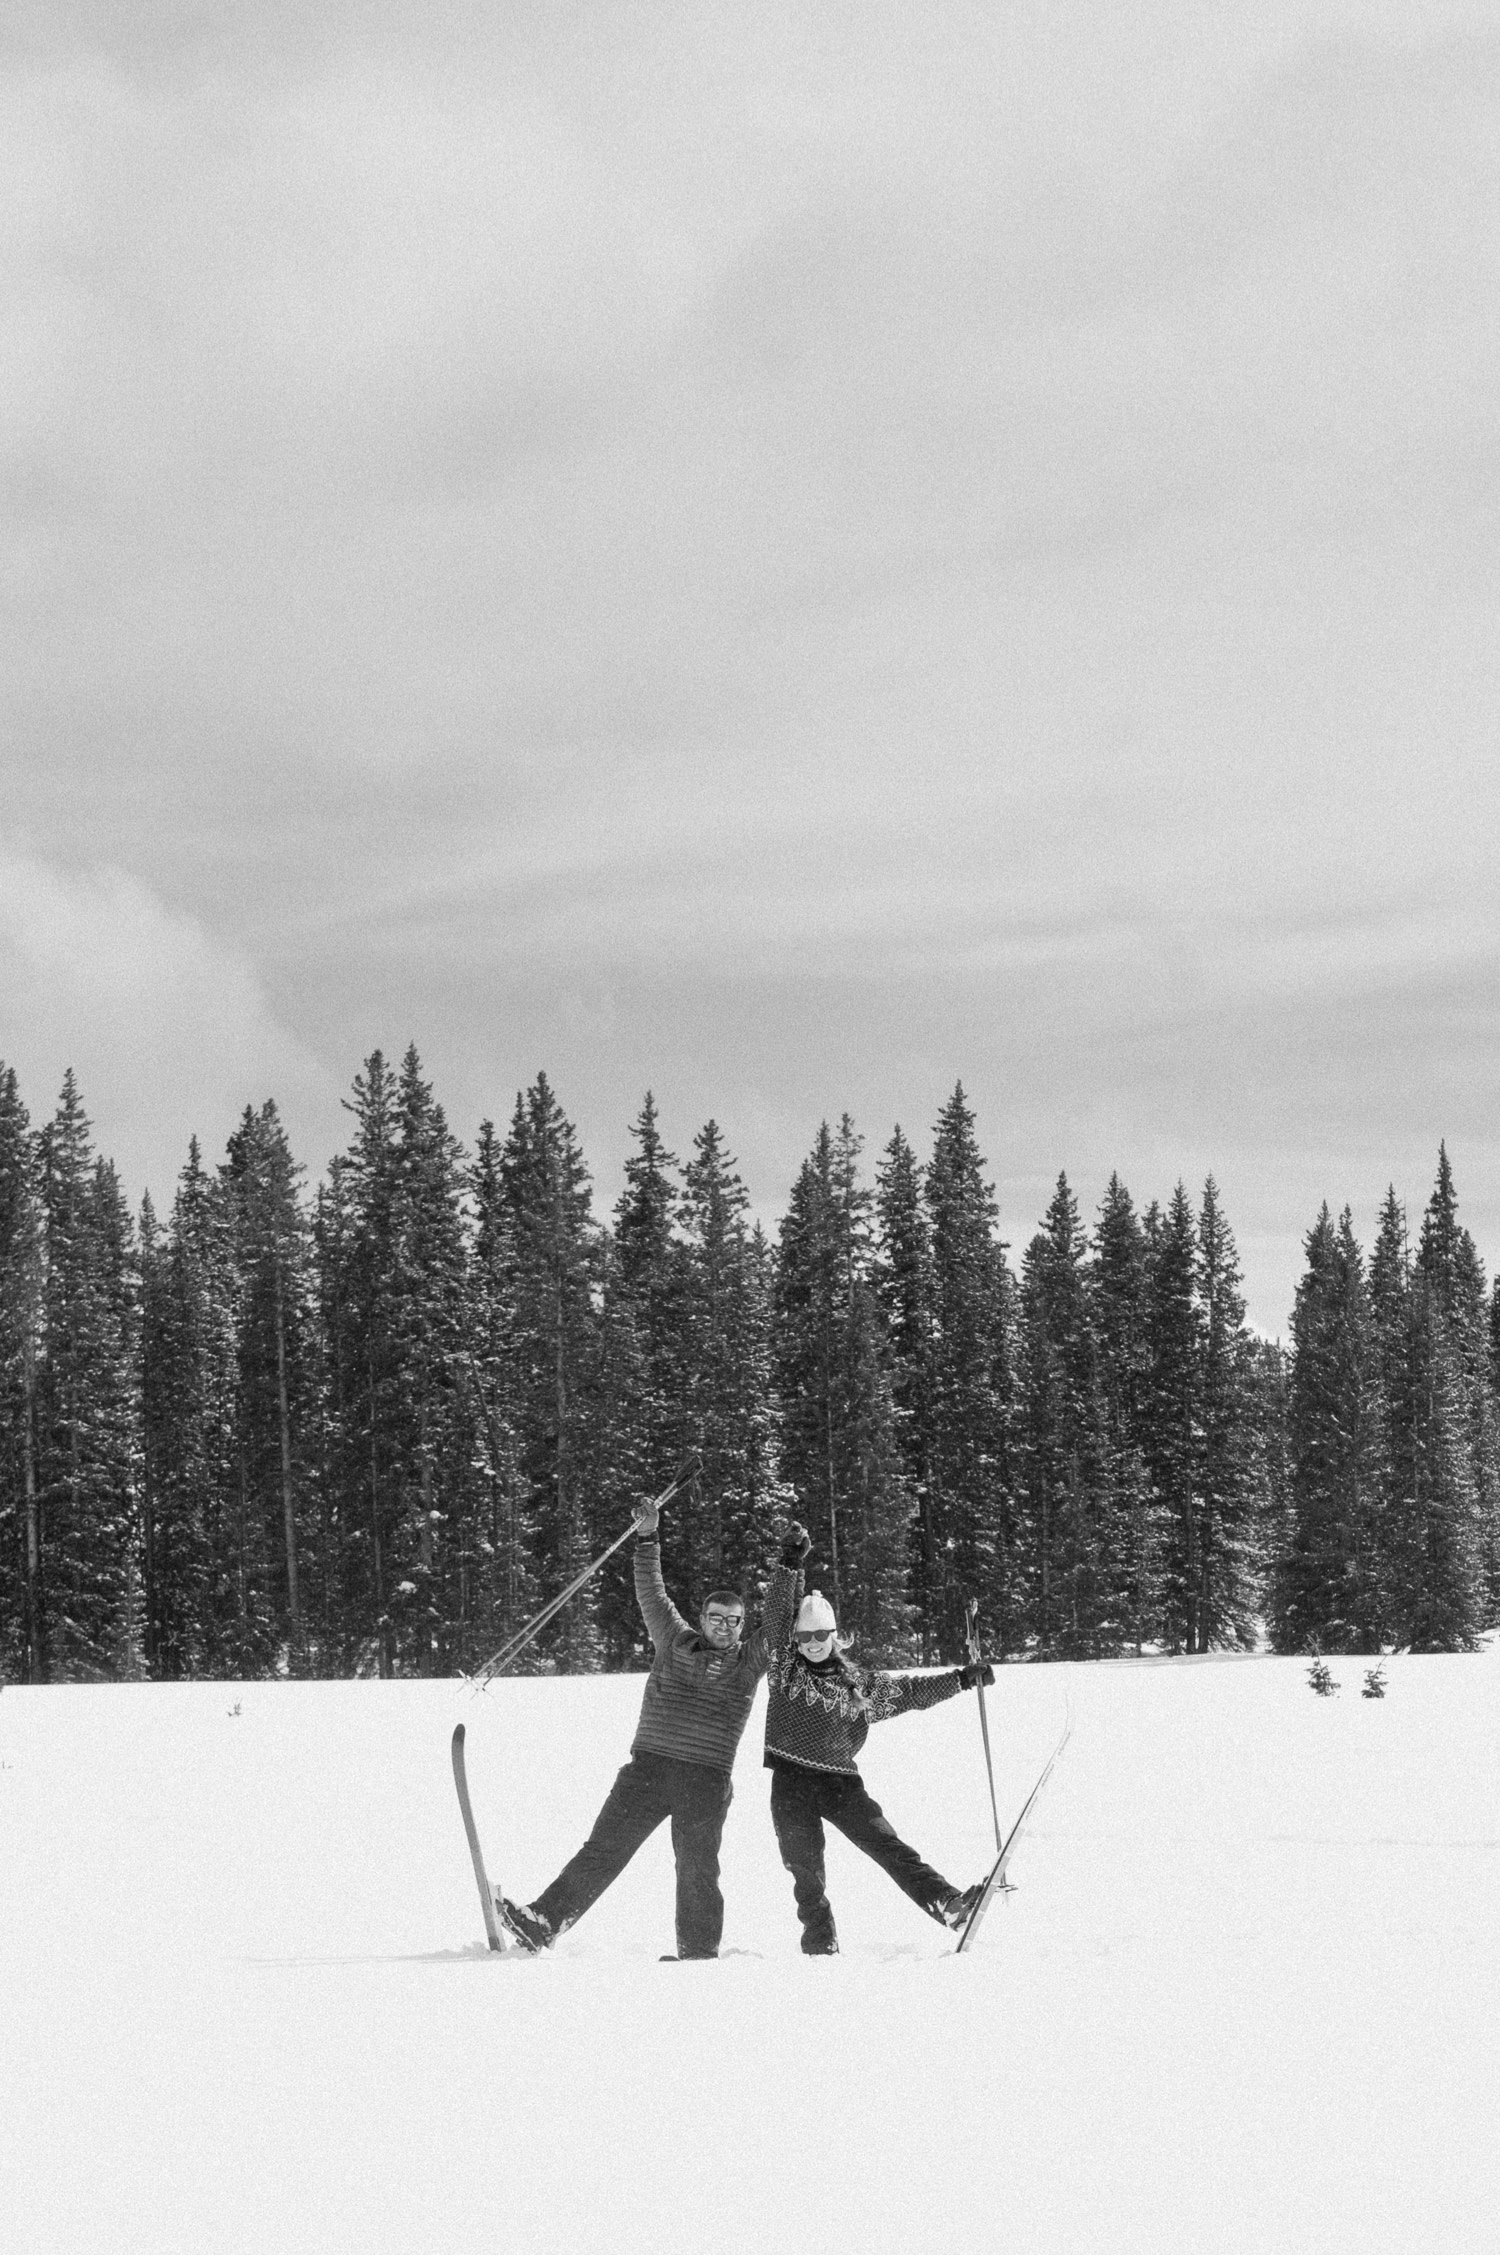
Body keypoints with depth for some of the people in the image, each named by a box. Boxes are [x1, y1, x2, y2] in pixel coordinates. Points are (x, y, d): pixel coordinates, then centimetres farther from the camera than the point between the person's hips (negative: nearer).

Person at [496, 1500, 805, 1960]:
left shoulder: (750, 1660, 11)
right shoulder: (675, 1642, 13)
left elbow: (777, 1620, 3)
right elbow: (652, 1595, 10)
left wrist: (789, 1565, -4)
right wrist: (647, 1541, 3)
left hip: (706, 1779, -1)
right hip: (648, 1766, 1)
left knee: (697, 1869, -1)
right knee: (603, 1850, -2)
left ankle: (699, 1954, 9)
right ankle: (541, 1924, -7)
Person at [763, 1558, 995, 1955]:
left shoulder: (858, 1681, 13)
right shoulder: (784, 1668, 6)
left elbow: (908, 1691, 20)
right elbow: (778, 1617, -2)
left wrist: (961, 1679, 17)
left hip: (841, 1782, 1)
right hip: (792, 1783, -1)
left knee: (888, 1845, -10)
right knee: (806, 1873, -4)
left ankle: (946, 1902, -19)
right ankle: (820, 1946, 4)